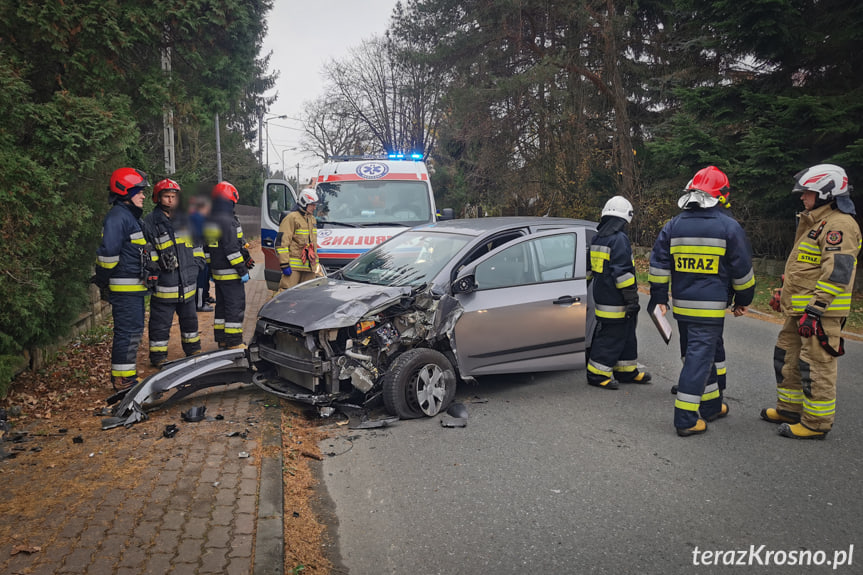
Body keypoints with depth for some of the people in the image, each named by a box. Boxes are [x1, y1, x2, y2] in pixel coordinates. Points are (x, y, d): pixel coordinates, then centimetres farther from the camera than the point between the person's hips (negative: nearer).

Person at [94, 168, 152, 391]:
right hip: (125, 287, -11)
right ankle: (123, 380, 0)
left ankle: (126, 375, 27)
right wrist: (102, 281, -16)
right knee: (128, 332, -7)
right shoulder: (117, 216, -15)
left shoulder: (130, 216, 18)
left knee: (134, 330, 17)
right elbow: (108, 251, -23)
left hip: (134, 286, 11)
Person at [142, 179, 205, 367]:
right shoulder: (150, 222, -5)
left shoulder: (186, 219, 11)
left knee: (189, 318, 19)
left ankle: (193, 349, 34)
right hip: (164, 283, -5)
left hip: (188, 281, 5)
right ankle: (158, 356, 14)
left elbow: (197, 243, 19)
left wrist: (198, 263, 12)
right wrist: (155, 262, -15)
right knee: (161, 321, 2)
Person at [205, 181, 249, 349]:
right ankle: (234, 342, -2)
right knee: (235, 306, -4)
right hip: (230, 274, -9)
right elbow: (231, 249, -22)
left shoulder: (209, 221, 12)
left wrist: (210, 271, 22)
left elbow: (207, 248, 17)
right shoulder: (227, 221, -18)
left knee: (222, 305, 16)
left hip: (217, 272, 9)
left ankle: (221, 340, 22)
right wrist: (243, 270, -17)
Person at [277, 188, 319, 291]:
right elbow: (282, 242, -13)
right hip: (293, 266, -8)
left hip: (308, 266, 8)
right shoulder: (291, 218, -8)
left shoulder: (312, 219, 19)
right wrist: (284, 264, -17)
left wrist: (315, 261, 27)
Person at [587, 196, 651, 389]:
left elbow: (593, 268, 22)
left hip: (601, 297, 10)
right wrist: (632, 298, -17)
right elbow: (623, 272, -21)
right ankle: (597, 374, 4)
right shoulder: (619, 239, -17)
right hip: (615, 301, -10)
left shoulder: (597, 238, 13)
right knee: (611, 337, -2)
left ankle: (626, 371, 26)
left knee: (625, 335, 18)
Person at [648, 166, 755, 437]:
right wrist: (743, 300, 12)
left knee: (701, 353, 19)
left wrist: (659, 299, 10)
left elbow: (658, 265, 5)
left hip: (681, 305, 5)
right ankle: (686, 419, -3)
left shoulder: (673, 225, 6)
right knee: (699, 357, -3)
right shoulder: (729, 226, -5)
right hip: (710, 307, -5)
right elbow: (742, 270, 0)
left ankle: (712, 405, 33)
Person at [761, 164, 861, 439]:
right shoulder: (815, 222, 19)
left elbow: (837, 271, -23)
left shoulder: (839, 225, -15)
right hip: (800, 310, 11)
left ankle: (816, 423, 5)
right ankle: (790, 408, 30)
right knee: (787, 355, 18)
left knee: (816, 365, -4)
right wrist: (785, 295, 26)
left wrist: (815, 309, -26)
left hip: (821, 312, -11)